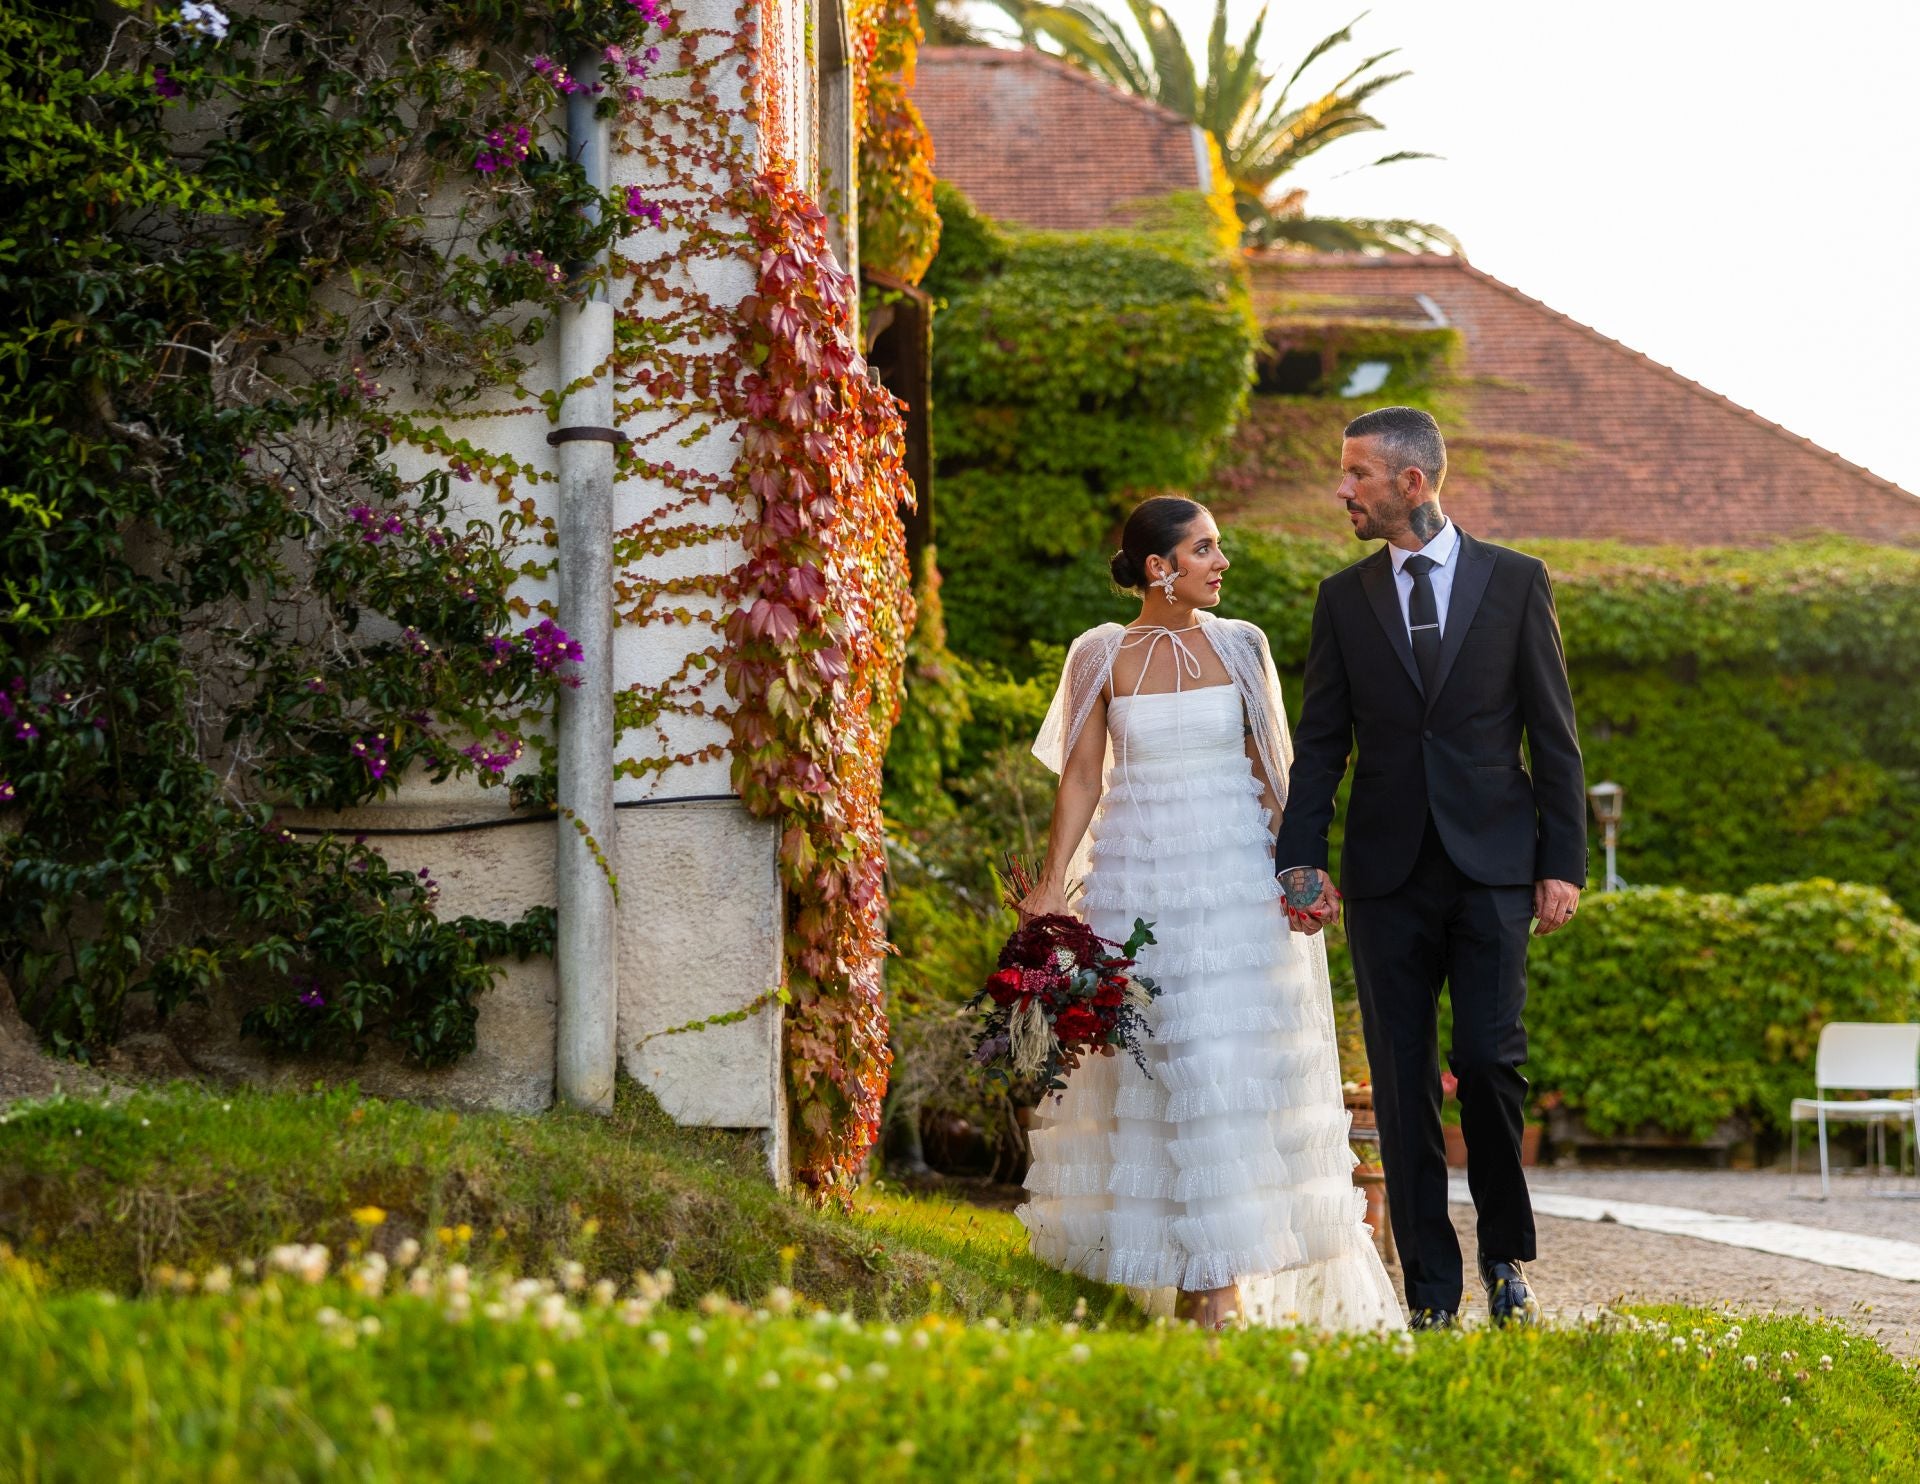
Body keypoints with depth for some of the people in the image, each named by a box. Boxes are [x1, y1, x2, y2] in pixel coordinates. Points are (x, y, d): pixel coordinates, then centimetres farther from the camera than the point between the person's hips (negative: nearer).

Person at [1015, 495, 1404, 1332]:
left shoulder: (1240, 647, 4)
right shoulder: (1101, 656, 2)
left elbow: (1270, 768, 7)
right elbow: (1080, 779, 1)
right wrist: (1051, 885, -6)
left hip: (1234, 879, 0)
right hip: (1136, 880, 0)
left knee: (1228, 1066, -6)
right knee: (1144, 1068, 2)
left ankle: (1222, 1282, -5)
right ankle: (1153, 1273, 13)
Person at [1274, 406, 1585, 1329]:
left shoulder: (1516, 582, 3)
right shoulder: (1345, 598, 8)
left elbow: (1553, 732, 3)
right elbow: (1320, 742, 9)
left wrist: (1563, 862, -2)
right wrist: (1300, 862, -1)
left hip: (1493, 869, -2)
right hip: (1388, 873, 2)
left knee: (1488, 1058, -11)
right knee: (1401, 1082, 1)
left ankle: (1507, 1253, 11)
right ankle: (1431, 1294, 8)